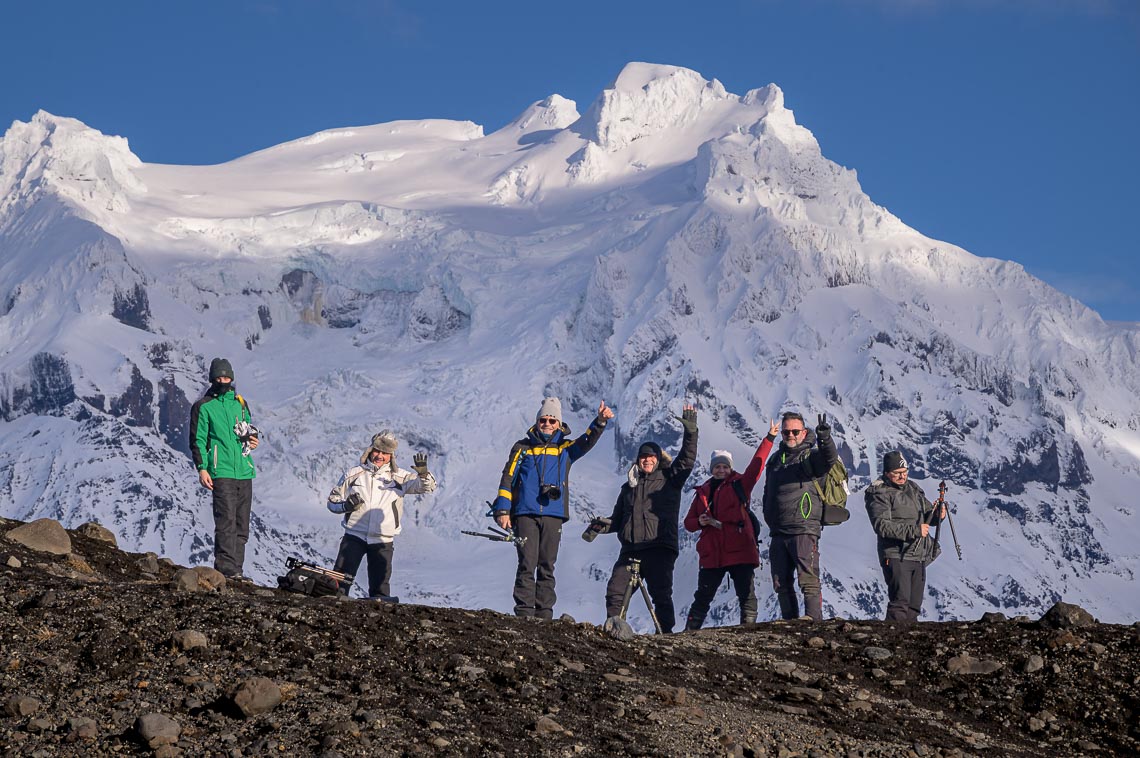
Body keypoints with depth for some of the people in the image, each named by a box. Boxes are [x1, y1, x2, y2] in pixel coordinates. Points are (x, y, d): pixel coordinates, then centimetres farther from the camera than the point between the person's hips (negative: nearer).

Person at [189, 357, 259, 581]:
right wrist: (202, 468, -11)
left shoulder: (240, 403, 18)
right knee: (226, 520, -16)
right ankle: (226, 567, -18)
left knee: (242, 525, 5)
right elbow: (197, 440, -1)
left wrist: (253, 441, 6)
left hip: (244, 471, 6)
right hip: (221, 472, -6)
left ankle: (236, 569, 8)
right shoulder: (203, 407, 2)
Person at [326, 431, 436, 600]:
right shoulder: (353, 474, 8)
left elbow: (428, 486, -1)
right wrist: (346, 506, -11)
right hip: (354, 535, 0)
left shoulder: (399, 477, 7)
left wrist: (423, 473, -23)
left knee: (380, 585, 0)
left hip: (383, 540, 0)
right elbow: (333, 501, 12)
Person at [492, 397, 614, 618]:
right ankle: (524, 614, -8)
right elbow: (508, 479, 9)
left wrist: (600, 421, -22)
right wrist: (503, 510, -1)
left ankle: (544, 615, 4)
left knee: (547, 567, 3)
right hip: (525, 514, -1)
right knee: (527, 565, -7)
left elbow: (587, 442, -4)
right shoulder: (523, 447, 12)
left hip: (553, 515, 1)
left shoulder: (565, 448, 14)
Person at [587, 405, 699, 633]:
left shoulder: (669, 480, 12)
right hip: (630, 550, 4)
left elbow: (686, 459, -1)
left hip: (660, 548, -4)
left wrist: (690, 431, -11)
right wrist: (605, 525, 8)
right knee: (615, 592, -5)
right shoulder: (629, 486, 25)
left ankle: (665, 635, -4)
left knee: (661, 594, -8)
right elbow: (619, 518, 29)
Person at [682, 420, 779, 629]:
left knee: (747, 596, -4)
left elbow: (757, 464, -5)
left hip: (740, 550, -3)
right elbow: (688, 522, 16)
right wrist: (700, 522, -7)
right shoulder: (703, 492, 14)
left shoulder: (740, 485, 6)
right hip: (711, 554, 3)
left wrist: (769, 438, -14)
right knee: (702, 598, 8)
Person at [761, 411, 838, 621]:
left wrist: (825, 438, -42)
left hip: (805, 530, -6)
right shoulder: (775, 459, 19)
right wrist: (769, 518, 17)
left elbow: (830, 458, -24)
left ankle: (814, 616, -17)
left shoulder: (811, 455, 0)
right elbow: (768, 492, 28)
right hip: (779, 533, 6)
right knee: (781, 583, 8)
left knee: (808, 578, -15)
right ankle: (789, 620, 15)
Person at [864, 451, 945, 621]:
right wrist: (914, 530, -22)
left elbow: (927, 513, 22)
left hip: (919, 556, 7)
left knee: (914, 605, 9)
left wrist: (937, 514, -4)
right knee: (900, 601, -16)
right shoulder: (879, 494, -7)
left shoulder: (913, 489, 15)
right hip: (896, 557, -7)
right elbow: (882, 526, -18)